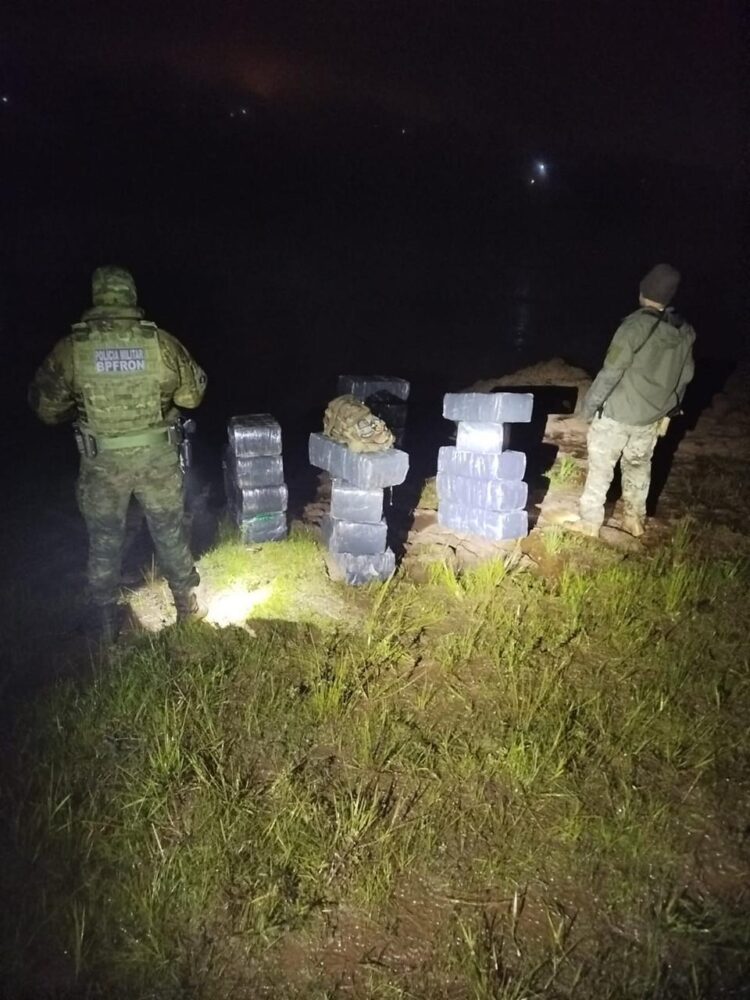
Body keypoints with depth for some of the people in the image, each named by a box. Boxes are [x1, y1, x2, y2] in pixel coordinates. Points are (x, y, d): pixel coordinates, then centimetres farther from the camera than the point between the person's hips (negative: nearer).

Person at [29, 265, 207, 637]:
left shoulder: (71, 347, -10)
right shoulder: (160, 342, -10)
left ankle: (107, 624, 29)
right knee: (169, 532, 17)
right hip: (157, 458, 0)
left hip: (101, 463, 0)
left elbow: (46, 406, 1)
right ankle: (188, 607, 31)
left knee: (104, 541, 16)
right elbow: (193, 393, 2)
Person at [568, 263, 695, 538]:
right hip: (651, 416, 6)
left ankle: (590, 521, 16)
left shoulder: (636, 326, -22)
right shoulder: (685, 332, -1)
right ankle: (635, 519, 31)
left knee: (601, 467, 7)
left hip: (617, 413, -6)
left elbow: (611, 372, -21)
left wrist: (589, 404, -9)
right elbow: (684, 376, 9)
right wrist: (668, 409, 22)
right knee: (639, 466, 20)